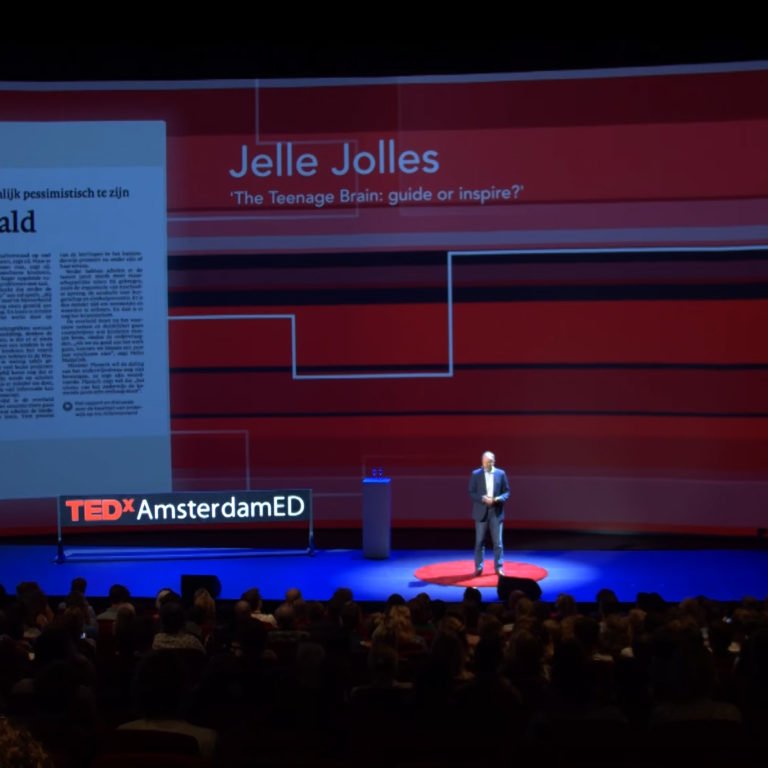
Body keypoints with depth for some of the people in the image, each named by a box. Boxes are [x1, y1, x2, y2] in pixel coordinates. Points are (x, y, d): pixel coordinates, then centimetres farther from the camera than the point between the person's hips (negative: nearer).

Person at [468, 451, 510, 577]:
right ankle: (478, 567, 10)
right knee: (479, 541, 4)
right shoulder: (475, 474, 0)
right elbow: (471, 493, -2)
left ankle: (499, 567, 9)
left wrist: (498, 499, -15)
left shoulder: (501, 473, 2)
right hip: (481, 512, 0)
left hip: (496, 512, 0)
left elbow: (506, 492, 4)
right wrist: (483, 498, -18)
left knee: (498, 541, 1)